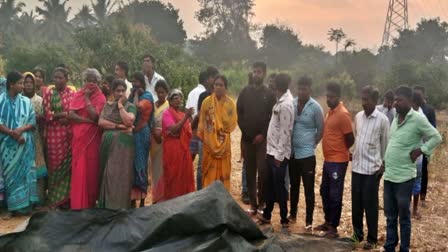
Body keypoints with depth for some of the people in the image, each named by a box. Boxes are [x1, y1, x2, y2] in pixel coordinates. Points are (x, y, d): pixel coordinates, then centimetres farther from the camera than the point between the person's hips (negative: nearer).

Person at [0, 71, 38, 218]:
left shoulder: (26, 101, 5)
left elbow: (33, 122, 3)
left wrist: (21, 130, -15)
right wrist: (12, 133, -19)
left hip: (24, 144, 1)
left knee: (24, 172, 2)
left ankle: (24, 205, 9)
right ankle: (12, 207, 9)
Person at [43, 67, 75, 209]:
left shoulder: (72, 93, 7)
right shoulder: (48, 93, 2)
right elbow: (47, 114, -4)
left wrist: (68, 118, -14)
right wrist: (66, 113, -9)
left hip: (69, 134, 1)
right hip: (54, 134, -1)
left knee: (68, 165, 2)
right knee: (55, 165, 2)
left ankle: (66, 198, 11)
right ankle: (54, 199, 10)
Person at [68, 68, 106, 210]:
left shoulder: (100, 98, 0)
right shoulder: (77, 95, 7)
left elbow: (94, 116, -15)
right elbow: (71, 115, -6)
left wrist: (87, 98, -10)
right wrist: (88, 120, -16)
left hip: (92, 138, -2)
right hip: (79, 137, 2)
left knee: (91, 169, 0)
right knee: (78, 169, 2)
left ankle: (90, 201, 10)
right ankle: (78, 202, 8)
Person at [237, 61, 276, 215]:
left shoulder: (269, 94, 2)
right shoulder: (245, 92, 7)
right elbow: (239, 112, 7)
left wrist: (263, 134, -9)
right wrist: (245, 130, -3)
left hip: (262, 138, -2)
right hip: (247, 138, 2)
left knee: (262, 171, -8)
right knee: (250, 172, 4)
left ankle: (261, 203, 5)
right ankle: (253, 204, 12)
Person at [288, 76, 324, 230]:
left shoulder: (315, 107, -9)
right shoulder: (291, 104, 2)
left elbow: (321, 129, -1)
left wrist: (312, 144, 4)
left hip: (307, 154, -4)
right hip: (292, 153, 4)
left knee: (308, 189, 3)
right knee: (293, 186, 18)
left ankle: (309, 222, 12)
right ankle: (292, 214, 33)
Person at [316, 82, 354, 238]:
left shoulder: (343, 114, -17)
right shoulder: (330, 112, 11)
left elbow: (350, 139, -14)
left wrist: (341, 151, 1)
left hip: (338, 161, -9)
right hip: (328, 159, 9)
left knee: (335, 195, -1)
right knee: (324, 191, 16)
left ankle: (333, 228, 8)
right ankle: (328, 222, 29)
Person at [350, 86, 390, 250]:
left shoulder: (382, 120, -9)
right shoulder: (358, 117, 5)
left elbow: (385, 144, -4)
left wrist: (383, 164, -4)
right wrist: (354, 155, 13)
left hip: (373, 168, -5)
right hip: (357, 166, 5)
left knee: (370, 204, 2)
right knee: (356, 202, 10)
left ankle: (372, 238, 14)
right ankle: (357, 233, 25)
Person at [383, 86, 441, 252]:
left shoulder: (418, 119, -12)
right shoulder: (396, 117, 9)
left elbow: (436, 138, -6)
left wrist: (421, 150, -13)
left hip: (404, 176, -6)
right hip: (388, 174, 7)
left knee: (404, 217, 7)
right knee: (390, 215, 16)